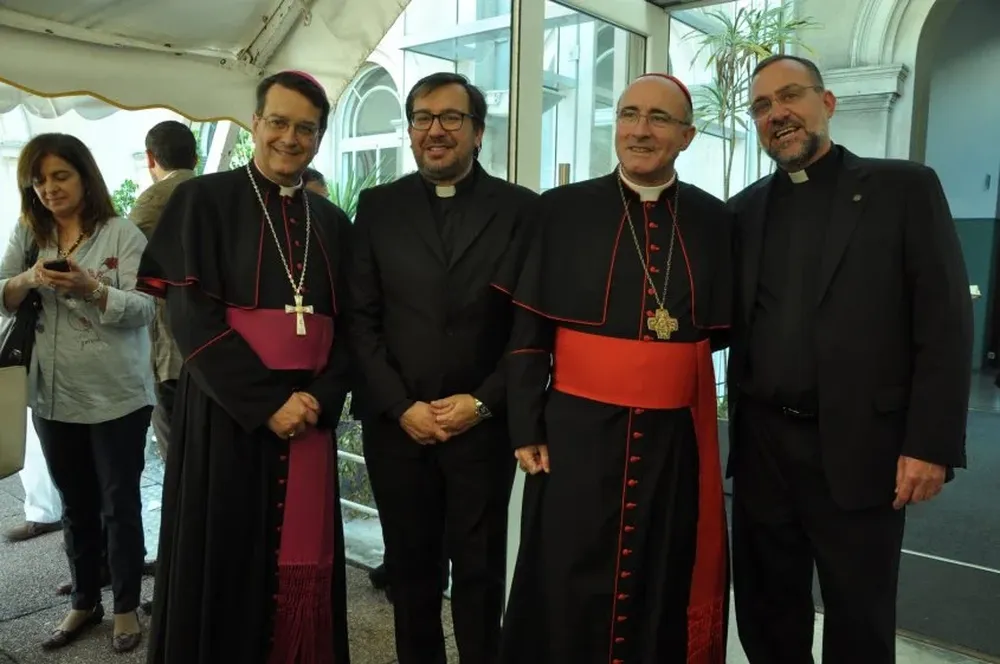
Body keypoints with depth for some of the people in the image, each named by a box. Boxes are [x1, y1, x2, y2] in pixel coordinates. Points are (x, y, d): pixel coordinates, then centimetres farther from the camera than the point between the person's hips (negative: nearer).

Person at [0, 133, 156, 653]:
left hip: (117, 396, -4)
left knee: (119, 504, 6)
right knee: (76, 507, 17)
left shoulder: (122, 234, -7)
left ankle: (126, 607, 21)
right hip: (53, 396, 5)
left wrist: (91, 288, -29)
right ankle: (84, 602, 32)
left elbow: (144, 309, -13)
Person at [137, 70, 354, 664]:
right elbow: (192, 315, -10)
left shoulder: (333, 222, 11)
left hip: (310, 414, 4)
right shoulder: (204, 200, -1)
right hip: (227, 413, -3)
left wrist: (321, 398, -8)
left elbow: (348, 323, 9)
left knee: (300, 563, 10)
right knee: (224, 560, 6)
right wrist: (266, 402, -16)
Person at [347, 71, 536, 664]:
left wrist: (483, 403, -9)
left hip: (484, 424, -1)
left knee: (480, 569, 11)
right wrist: (400, 406, -7)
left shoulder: (521, 208, 1)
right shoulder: (378, 206, 6)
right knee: (410, 567, 14)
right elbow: (361, 318, 1)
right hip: (397, 424, 2)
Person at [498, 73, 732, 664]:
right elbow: (529, 332, 0)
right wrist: (526, 428, -3)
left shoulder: (715, 221, 5)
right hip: (578, 432, -1)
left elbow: (723, 329, 11)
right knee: (565, 595, 7)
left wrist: (680, 337, -7)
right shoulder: (561, 210, 1)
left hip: (676, 438, 2)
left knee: (666, 593, 13)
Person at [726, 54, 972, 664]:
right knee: (767, 614, 16)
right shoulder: (746, 209, 10)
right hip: (762, 447, 4)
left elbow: (945, 323, -6)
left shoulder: (904, 188, -1)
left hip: (859, 448, -3)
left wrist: (932, 444, -12)